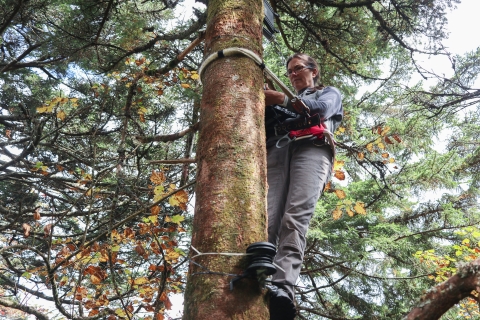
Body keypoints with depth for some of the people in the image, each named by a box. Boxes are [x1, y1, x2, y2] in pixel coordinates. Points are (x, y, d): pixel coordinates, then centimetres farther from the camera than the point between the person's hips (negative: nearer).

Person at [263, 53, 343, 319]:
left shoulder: (329, 93, 31)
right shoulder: (281, 98, 41)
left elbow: (322, 109, 6)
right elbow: (266, 126, 25)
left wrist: (280, 99, -1)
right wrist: (263, 101, 7)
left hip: (311, 149, -3)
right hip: (277, 152, 4)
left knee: (294, 218, -28)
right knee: (267, 220, -23)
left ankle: (282, 288, -46)